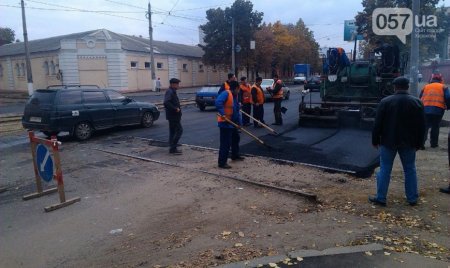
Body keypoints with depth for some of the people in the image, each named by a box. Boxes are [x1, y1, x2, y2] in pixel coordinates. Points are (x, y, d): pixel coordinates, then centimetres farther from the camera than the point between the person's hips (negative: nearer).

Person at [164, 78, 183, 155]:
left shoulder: (172, 92, 17)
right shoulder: (169, 92, -15)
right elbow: (166, 103, -29)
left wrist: (177, 108, 10)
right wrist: (175, 109, -25)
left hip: (173, 116, 11)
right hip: (173, 116, -11)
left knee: (172, 131, 13)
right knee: (179, 130, -10)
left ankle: (172, 148, 20)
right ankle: (173, 148, -8)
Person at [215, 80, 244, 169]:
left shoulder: (235, 96, 14)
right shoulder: (226, 93, -16)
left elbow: (237, 111, 15)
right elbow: (218, 102, -33)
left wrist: (239, 122, 9)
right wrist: (222, 113, -35)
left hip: (232, 122, 10)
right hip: (225, 123, -10)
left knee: (235, 138, 24)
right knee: (225, 143, -8)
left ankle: (235, 155, 43)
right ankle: (222, 162, -2)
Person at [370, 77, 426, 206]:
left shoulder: (385, 102, -8)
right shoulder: (417, 102, 0)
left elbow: (377, 124, -7)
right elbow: (421, 126, 3)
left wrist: (375, 140, 2)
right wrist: (418, 143, 11)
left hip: (388, 141, -2)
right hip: (408, 143, 2)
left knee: (385, 169, 4)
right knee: (410, 170, 14)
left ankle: (380, 198, 8)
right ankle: (412, 198, 21)